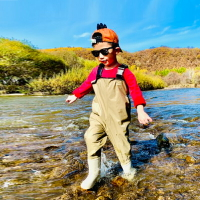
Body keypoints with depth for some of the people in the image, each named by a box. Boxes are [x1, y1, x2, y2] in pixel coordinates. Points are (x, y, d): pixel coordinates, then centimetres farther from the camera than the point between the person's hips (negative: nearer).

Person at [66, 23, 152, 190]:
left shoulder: (124, 72, -8)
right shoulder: (95, 72, 2)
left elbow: (135, 91, -9)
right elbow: (86, 85, 17)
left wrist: (141, 111, -19)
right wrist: (74, 96, 27)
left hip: (117, 117, -3)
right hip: (98, 115, 3)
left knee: (121, 143, 7)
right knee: (91, 139, -8)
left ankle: (128, 170, 36)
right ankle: (94, 173, 11)